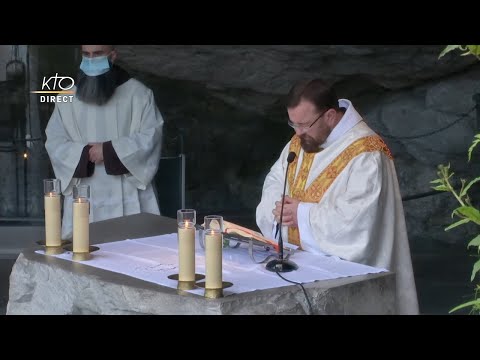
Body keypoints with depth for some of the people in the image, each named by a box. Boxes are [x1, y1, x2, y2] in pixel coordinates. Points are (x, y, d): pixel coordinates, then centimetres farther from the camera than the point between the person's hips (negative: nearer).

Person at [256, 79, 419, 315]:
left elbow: (359, 218, -24)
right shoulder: (301, 141, 8)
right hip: (298, 260, 7)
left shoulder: (365, 154, -16)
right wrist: (281, 207, -6)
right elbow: (275, 181, 16)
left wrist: (303, 215, -18)